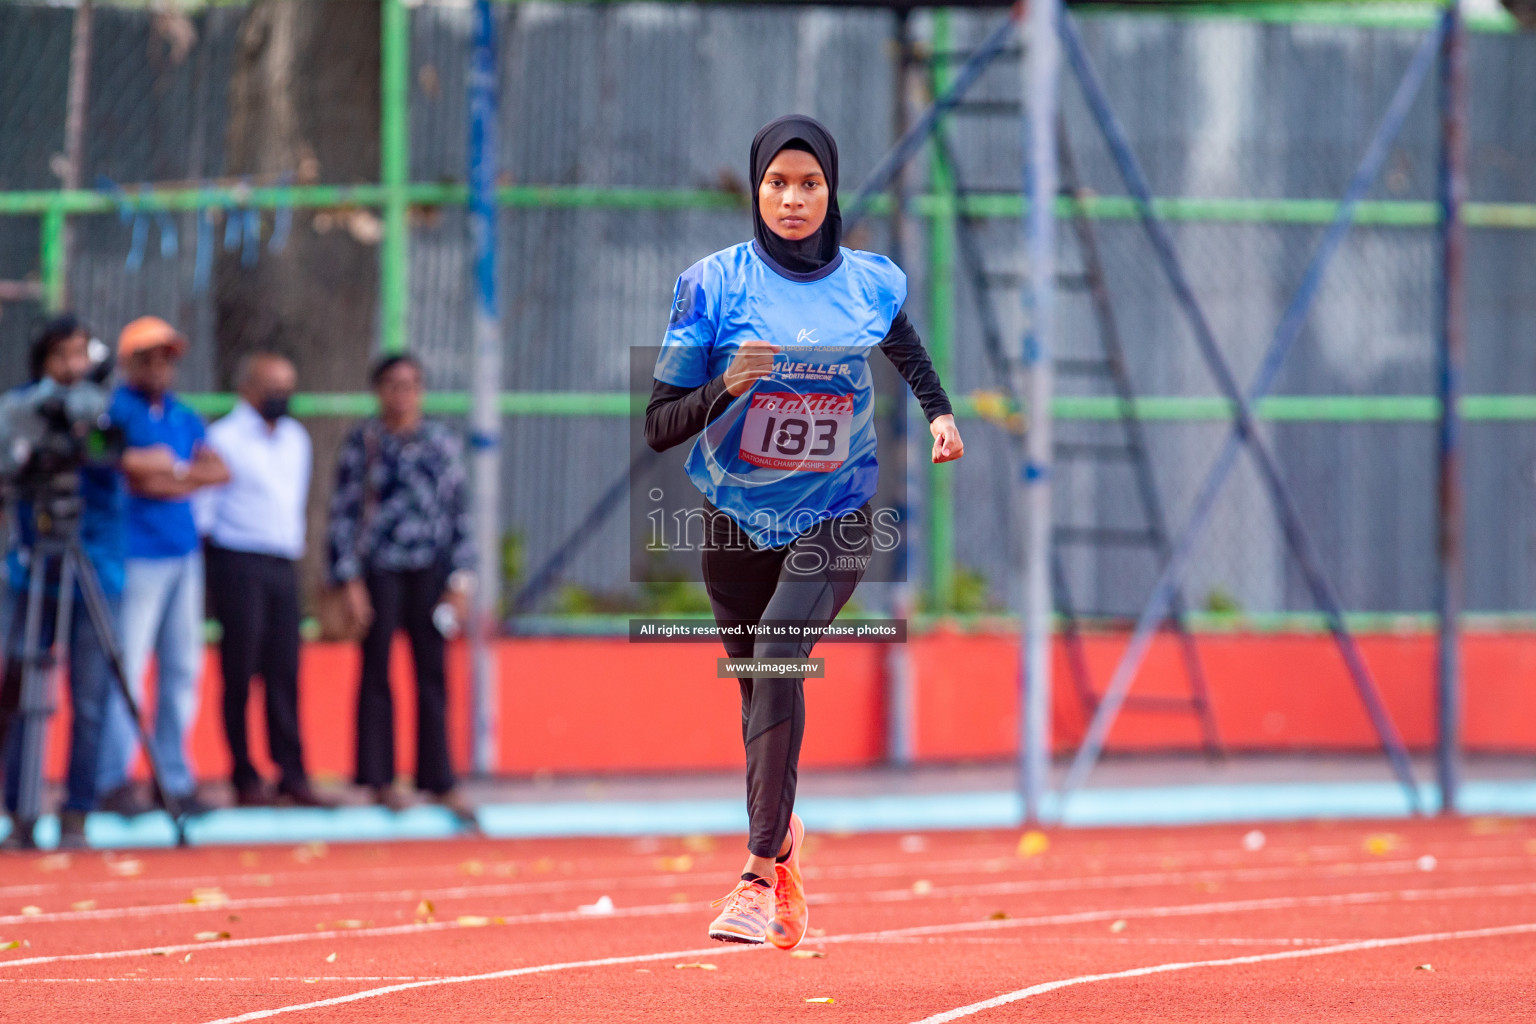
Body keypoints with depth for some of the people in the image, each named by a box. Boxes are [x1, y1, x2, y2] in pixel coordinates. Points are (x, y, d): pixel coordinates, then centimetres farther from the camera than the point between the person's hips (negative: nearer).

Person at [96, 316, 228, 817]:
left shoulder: (183, 416, 17)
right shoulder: (114, 410, -4)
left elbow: (220, 469, 7)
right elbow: (119, 466, -18)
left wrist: (169, 475, -8)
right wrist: (179, 467, -5)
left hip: (184, 553, 7)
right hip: (135, 555, -7)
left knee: (183, 667, 8)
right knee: (126, 667, -8)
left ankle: (176, 780, 13)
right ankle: (114, 781, -5)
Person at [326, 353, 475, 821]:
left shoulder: (442, 442, 8)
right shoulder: (363, 442, 0)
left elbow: (460, 512, 11)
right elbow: (343, 512, 0)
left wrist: (461, 579, 5)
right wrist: (350, 579, -6)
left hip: (431, 570, 3)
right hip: (379, 567, -3)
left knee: (432, 673, 3)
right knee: (377, 672, 3)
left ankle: (439, 781, 7)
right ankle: (379, 779, 10)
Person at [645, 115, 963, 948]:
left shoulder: (871, 285, 0)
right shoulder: (714, 285, -6)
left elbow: (911, 360, 23)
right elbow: (659, 426, -6)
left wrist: (939, 417, 3)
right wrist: (726, 387, -24)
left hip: (834, 518, -1)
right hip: (737, 520, 1)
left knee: (777, 658, -24)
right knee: (761, 687, 11)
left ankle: (761, 870, -22)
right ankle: (784, 846, 37)